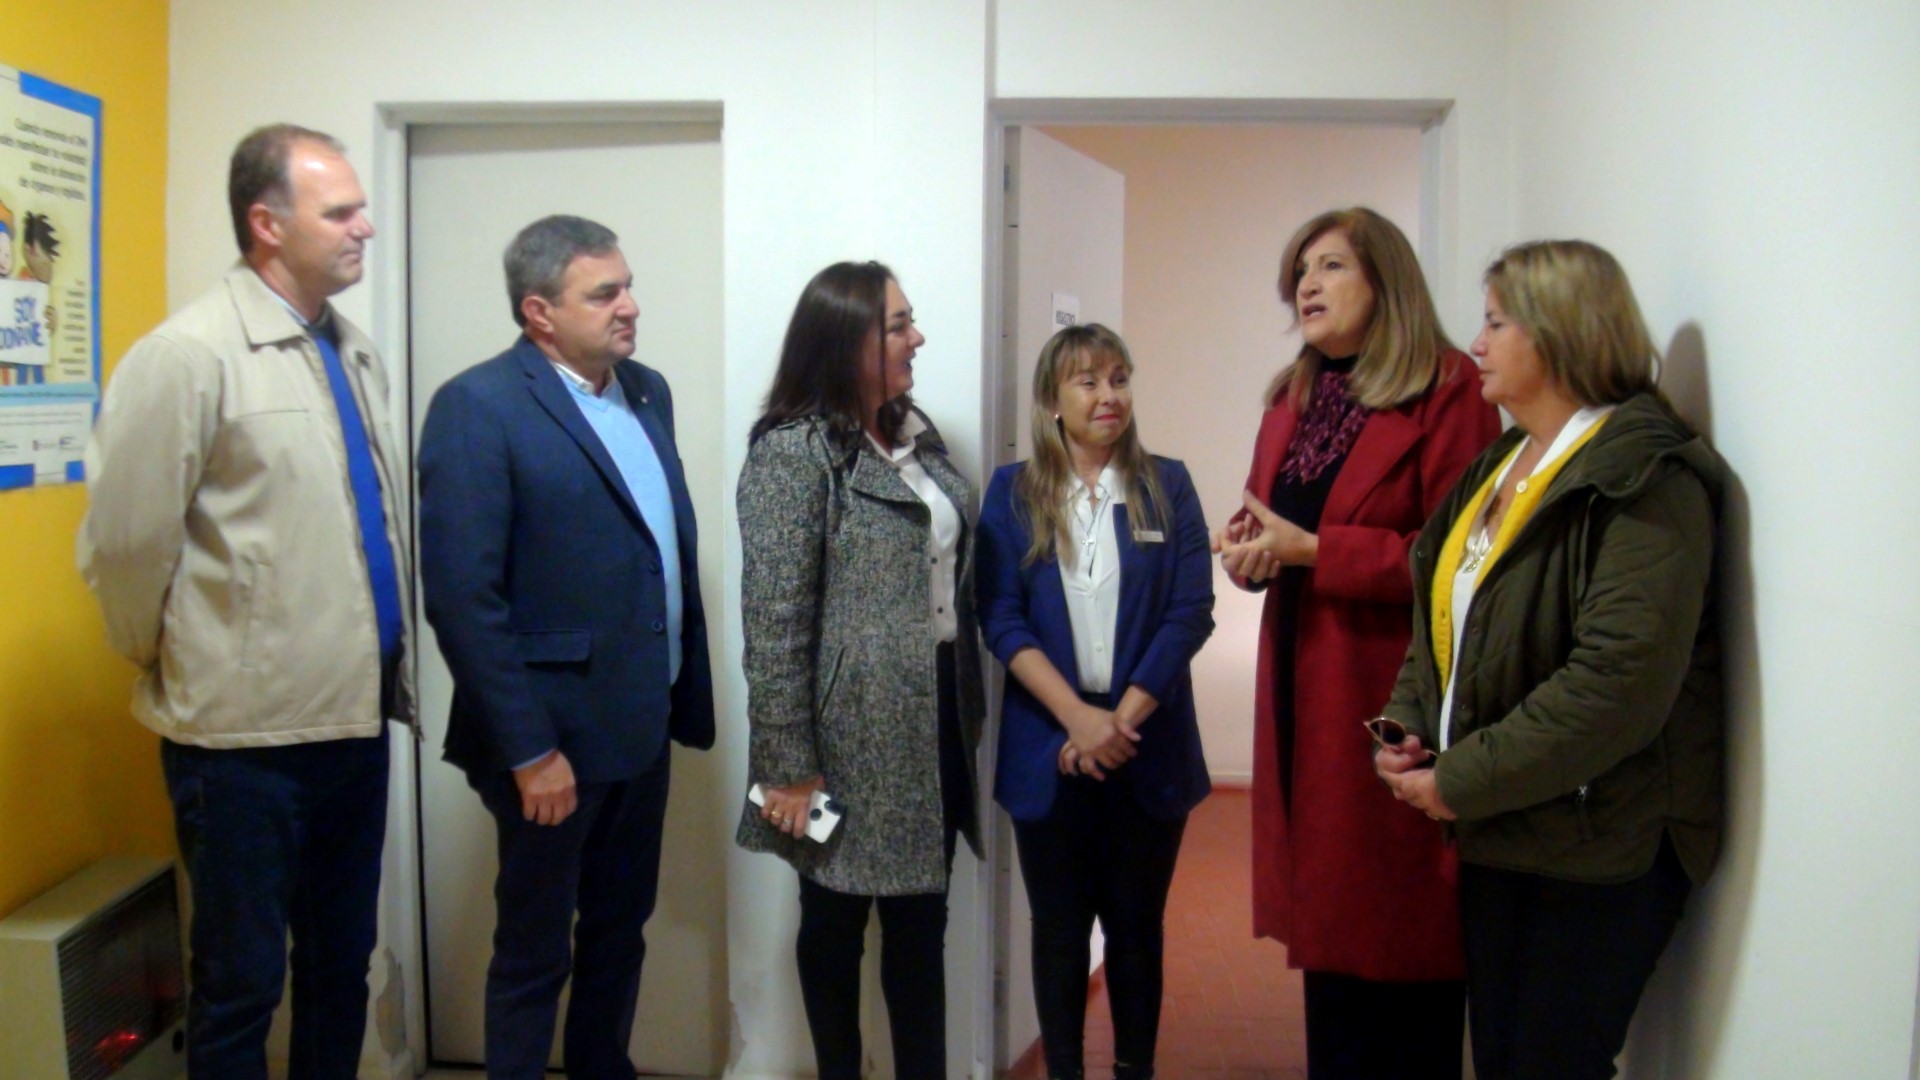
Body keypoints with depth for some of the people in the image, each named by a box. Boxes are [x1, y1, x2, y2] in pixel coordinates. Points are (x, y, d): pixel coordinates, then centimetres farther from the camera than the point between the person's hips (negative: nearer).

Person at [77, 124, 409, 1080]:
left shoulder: (354, 351, 9)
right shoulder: (188, 355, -13)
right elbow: (123, 542, -12)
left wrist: (385, 669, 12)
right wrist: (174, 665, 0)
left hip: (357, 716, 7)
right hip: (246, 731, -6)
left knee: (341, 966, 18)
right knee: (241, 986, 9)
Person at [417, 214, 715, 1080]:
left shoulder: (646, 391, 8)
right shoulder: (478, 406, -15)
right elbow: (463, 598, -18)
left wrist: (688, 693, 8)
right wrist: (528, 750, -18)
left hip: (641, 725, 7)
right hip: (556, 735, -7)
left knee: (619, 936, 20)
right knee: (534, 955, 11)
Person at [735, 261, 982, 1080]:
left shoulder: (915, 437, 11)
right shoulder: (792, 452, -13)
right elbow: (774, 621, -16)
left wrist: (970, 705, 14)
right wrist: (789, 766, -16)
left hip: (932, 717, 7)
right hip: (851, 733, -7)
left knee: (922, 920, 14)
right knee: (836, 918, 11)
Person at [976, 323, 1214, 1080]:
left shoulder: (1167, 485, 3)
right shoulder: (1013, 491, 2)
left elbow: (1190, 613, -4)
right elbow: (1001, 620, -4)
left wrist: (1121, 719, -13)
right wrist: (1078, 718, -15)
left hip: (1148, 745, 0)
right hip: (1048, 746, 0)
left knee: (1136, 923, 10)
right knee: (1060, 925, 9)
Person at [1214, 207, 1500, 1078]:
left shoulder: (1446, 390, -10)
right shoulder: (1290, 400, 15)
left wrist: (1309, 549, -19)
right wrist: (1251, 544, -3)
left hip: (1397, 703, -7)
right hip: (1303, 696, 7)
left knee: (1407, 944, 3)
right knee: (1328, 925, 16)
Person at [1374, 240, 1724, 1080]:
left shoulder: (1643, 479, -16)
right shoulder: (1500, 466, 12)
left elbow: (1618, 684, -26)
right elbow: (1441, 618, 16)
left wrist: (1461, 782, -20)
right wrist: (1407, 729, -2)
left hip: (1595, 847, -8)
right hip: (1496, 834, 8)